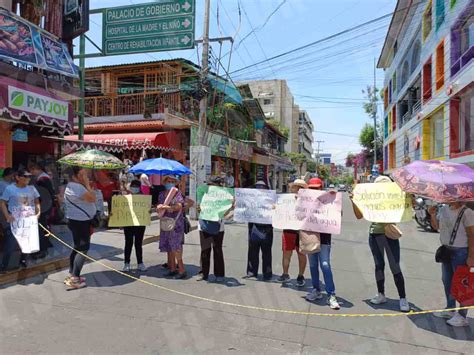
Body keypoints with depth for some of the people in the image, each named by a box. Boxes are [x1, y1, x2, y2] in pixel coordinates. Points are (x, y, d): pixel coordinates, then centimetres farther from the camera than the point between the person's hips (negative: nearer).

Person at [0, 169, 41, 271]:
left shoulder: (32, 188, 8)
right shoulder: (10, 188, -3)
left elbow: (37, 202, 16)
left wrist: (38, 212, 0)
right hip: (15, 221, -4)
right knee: (11, 244, -3)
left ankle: (23, 260, 28)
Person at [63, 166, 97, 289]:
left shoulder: (75, 186, 15)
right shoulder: (77, 187, -18)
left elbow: (90, 198, 16)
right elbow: (92, 198, -22)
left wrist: (86, 185, 7)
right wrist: (87, 184, -15)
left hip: (80, 220, 11)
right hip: (80, 222, -11)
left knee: (78, 248, 17)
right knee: (83, 248, -7)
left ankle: (72, 275, 26)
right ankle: (74, 279, -5)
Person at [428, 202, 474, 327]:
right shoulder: (443, 210, 6)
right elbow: (436, 226, 15)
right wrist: (432, 215, -4)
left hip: (460, 251, -7)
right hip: (446, 249, 8)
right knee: (447, 280, 18)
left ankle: (462, 317, 12)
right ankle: (450, 309, 34)